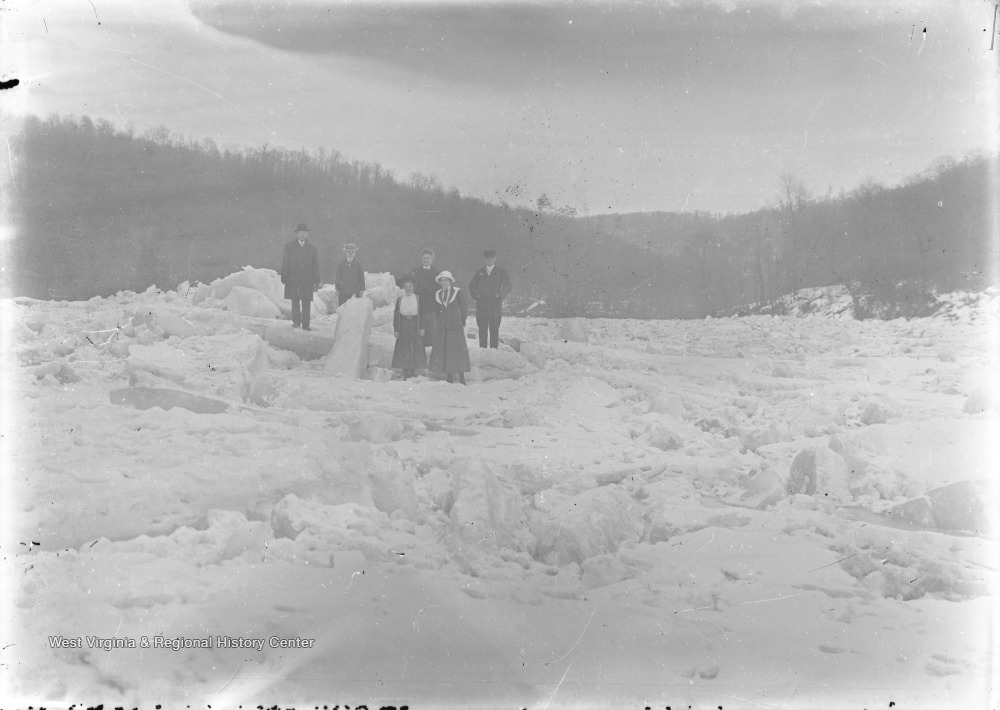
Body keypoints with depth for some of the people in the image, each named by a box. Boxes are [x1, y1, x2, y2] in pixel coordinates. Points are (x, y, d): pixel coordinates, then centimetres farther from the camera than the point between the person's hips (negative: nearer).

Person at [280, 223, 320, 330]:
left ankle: (305, 324, 1)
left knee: (306, 302, -1)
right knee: (295, 300, -4)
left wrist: (316, 280, 5)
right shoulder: (289, 246, 9)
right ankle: (296, 321, -1)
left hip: (307, 280, 1)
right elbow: (285, 263, 6)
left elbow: (315, 266, 11)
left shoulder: (312, 248, 12)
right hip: (293, 279, -1)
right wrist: (284, 277, -3)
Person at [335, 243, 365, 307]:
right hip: (343, 291, 0)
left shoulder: (358, 264, 7)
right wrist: (337, 289, 3)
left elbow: (361, 277, 7)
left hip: (355, 291, 0)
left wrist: (362, 289, 2)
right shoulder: (341, 264, 8)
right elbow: (338, 277, 8)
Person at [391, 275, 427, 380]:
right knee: (403, 350, -1)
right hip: (403, 327, 1)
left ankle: (413, 372, 5)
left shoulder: (418, 299, 6)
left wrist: (422, 328, -5)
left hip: (414, 326, -1)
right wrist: (396, 329, 0)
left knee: (416, 349, -3)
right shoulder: (400, 299, 8)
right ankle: (405, 374, 4)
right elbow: (396, 315, 7)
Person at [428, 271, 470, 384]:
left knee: (458, 350, -5)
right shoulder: (437, 294, 11)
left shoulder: (457, 292, -1)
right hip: (442, 326, 4)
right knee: (443, 351, 0)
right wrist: (437, 325, 12)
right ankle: (449, 377, 6)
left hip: (455, 325, -4)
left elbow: (464, 309, 4)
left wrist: (462, 323, 3)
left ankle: (462, 378, 0)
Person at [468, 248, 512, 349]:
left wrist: (500, 296, -2)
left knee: (494, 328, -7)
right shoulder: (480, 272, 16)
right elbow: (472, 286, 20)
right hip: (481, 305, 2)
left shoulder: (500, 272, 10)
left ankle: (494, 348, -5)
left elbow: (507, 286, 5)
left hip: (495, 304, -2)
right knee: (482, 329, -1)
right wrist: (475, 296, 8)